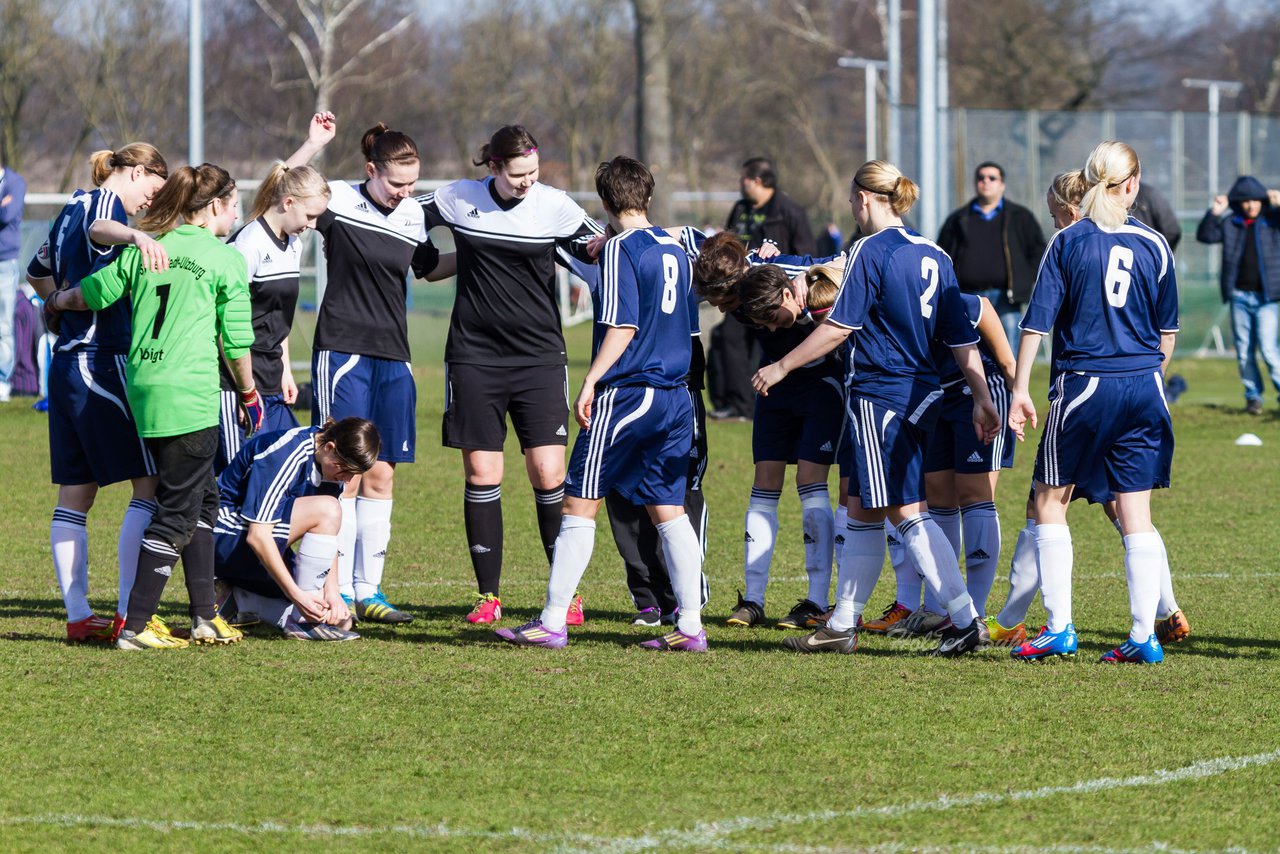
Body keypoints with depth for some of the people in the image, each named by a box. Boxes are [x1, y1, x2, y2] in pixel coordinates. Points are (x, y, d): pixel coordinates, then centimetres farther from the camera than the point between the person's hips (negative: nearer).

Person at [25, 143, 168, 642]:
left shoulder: (72, 208, 20)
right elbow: (98, 228, -34)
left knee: (75, 493, 8)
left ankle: (78, 616, 8)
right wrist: (136, 236, -52)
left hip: (67, 365, 10)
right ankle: (129, 615, -12)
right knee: (151, 483, -7)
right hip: (103, 362, -10)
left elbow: (38, 272, 35)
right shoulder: (106, 201, -7)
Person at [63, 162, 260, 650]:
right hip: (191, 395, -7)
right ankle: (135, 626, -4)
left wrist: (56, 301, 36)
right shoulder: (226, 260, -2)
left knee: (202, 498, 18)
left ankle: (205, 617, 20)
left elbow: (91, 293, 14)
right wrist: (249, 395, 14)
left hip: (143, 389, 7)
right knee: (178, 512, -1)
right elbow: (237, 342, -1)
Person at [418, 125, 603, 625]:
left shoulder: (555, 206, -2)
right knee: (481, 476, 0)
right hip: (474, 356, 1)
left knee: (549, 475, -7)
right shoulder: (457, 200, 0)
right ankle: (489, 596, 8)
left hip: (539, 358, -1)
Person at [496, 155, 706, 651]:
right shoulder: (677, 252, 13)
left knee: (579, 503, -1)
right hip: (673, 398, 7)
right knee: (668, 509, 10)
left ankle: (553, 622, -1)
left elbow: (622, 327, -16)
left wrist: (590, 381, -14)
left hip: (625, 395, -7)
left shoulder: (621, 250, -9)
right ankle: (690, 625, 5)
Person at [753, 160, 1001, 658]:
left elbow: (839, 327, -13)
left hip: (881, 396, -8)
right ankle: (842, 627, 19)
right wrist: (981, 398, 12)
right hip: (922, 392, 8)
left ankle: (964, 619, -13)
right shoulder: (933, 256, 11)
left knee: (908, 513, -7)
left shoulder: (871, 251, -11)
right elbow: (962, 338, 10)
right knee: (862, 513, 14)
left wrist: (781, 367, -5)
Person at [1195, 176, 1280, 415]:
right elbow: (1205, 235, 2)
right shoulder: (1229, 223, 6)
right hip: (1239, 296, 3)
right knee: (1244, 350, 5)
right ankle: (1253, 396, 16)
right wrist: (1214, 213, -12)